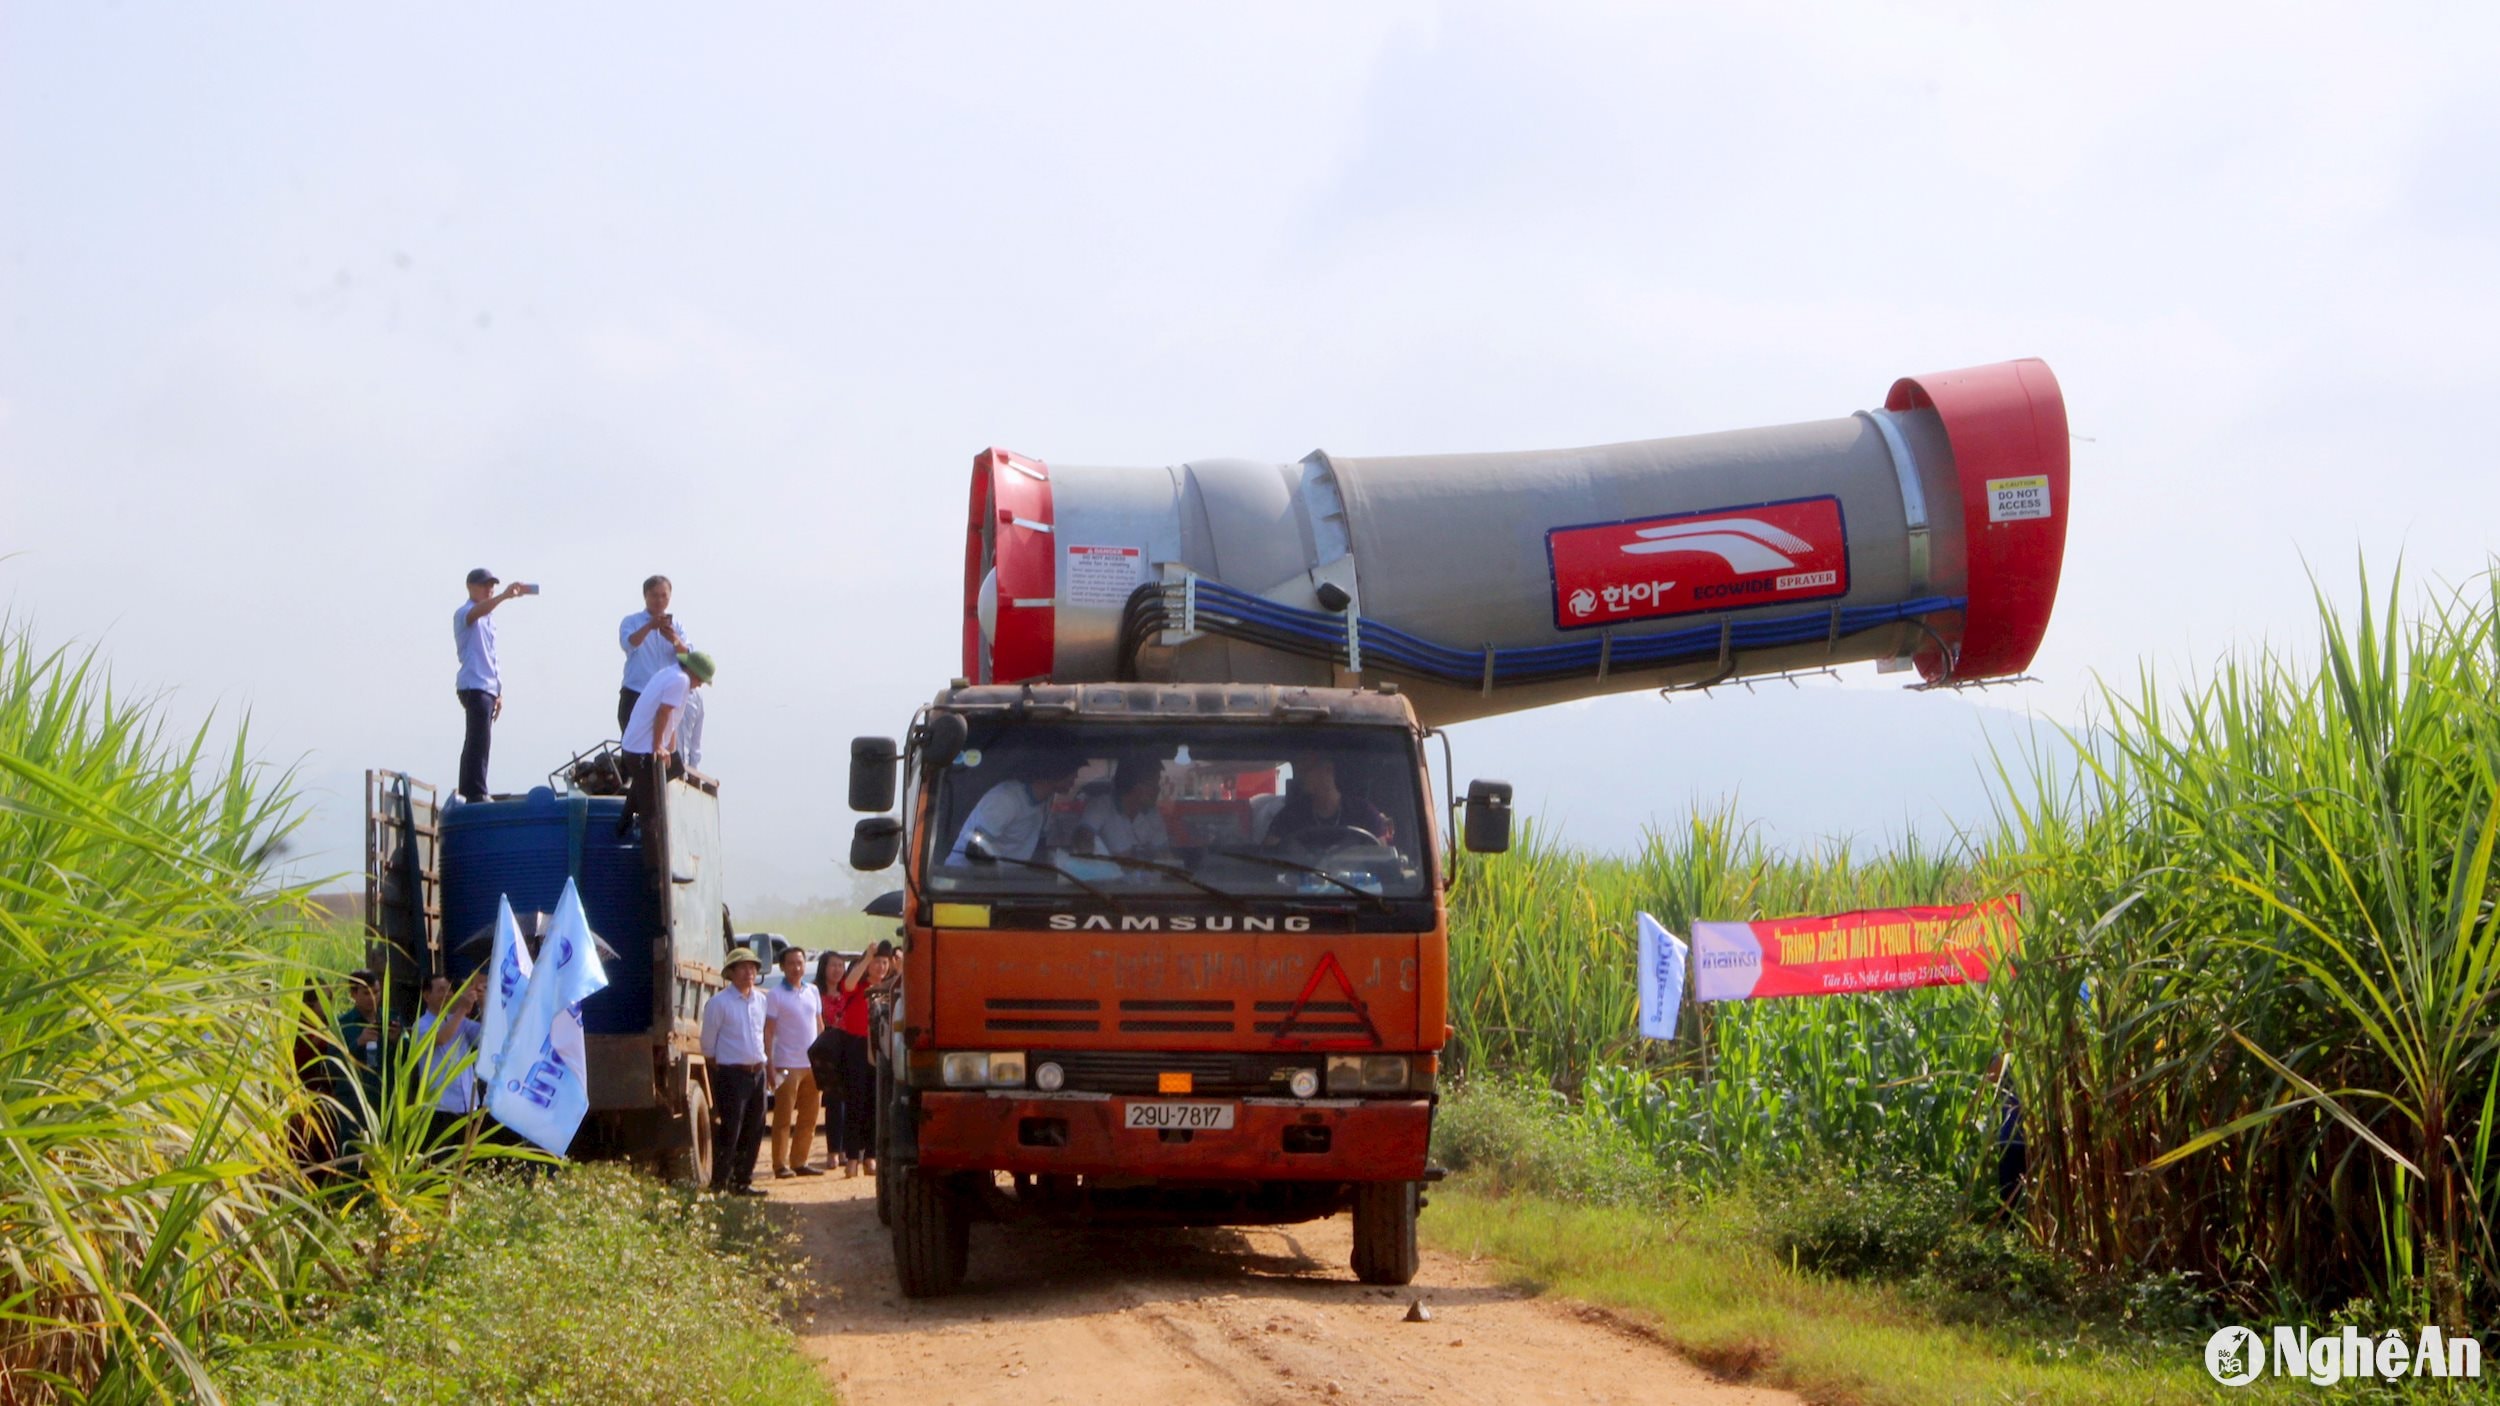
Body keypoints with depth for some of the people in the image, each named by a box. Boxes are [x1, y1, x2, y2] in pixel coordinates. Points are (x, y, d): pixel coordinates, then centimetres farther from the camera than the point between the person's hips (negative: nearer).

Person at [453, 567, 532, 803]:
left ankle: (466, 793, 16)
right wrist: (504, 596, -48)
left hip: (488, 688, 10)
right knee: (480, 740, -16)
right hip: (474, 686, -10)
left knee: (475, 742, 12)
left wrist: (498, 692, 23)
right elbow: (478, 610, -32)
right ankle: (476, 795, -20)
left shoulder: (488, 618, 22)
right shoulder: (465, 613, -6)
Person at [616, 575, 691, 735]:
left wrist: (675, 641, -25)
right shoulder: (631, 622, 2)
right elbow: (627, 644, -20)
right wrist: (649, 626, -37)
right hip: (635, 696, -3)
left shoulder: (676, 625, 11)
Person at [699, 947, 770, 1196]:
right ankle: (719, 1184, -2)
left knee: (753, 1132, 9)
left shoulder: (760, 1000, 11)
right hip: (732, 1073, -6)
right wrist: (717, 1077, -4)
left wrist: (763, 1066, 14)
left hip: (757, 1072, 6)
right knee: (729, 1132, -7)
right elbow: (708, 1045, -5)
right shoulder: (719, 1003, -8)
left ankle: (742, 1182, 18)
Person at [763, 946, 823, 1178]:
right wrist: (769, 1066, -12)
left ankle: (799, 1161, 14)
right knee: (784, 1118, -3)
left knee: (808, 1118, 7)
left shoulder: (812, 991, 12)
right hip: (788, 1065, -6)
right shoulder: (775, 995, -4)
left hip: (813, 1064, 6)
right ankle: (781, 1165, -1)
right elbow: (768, 1031, -6)